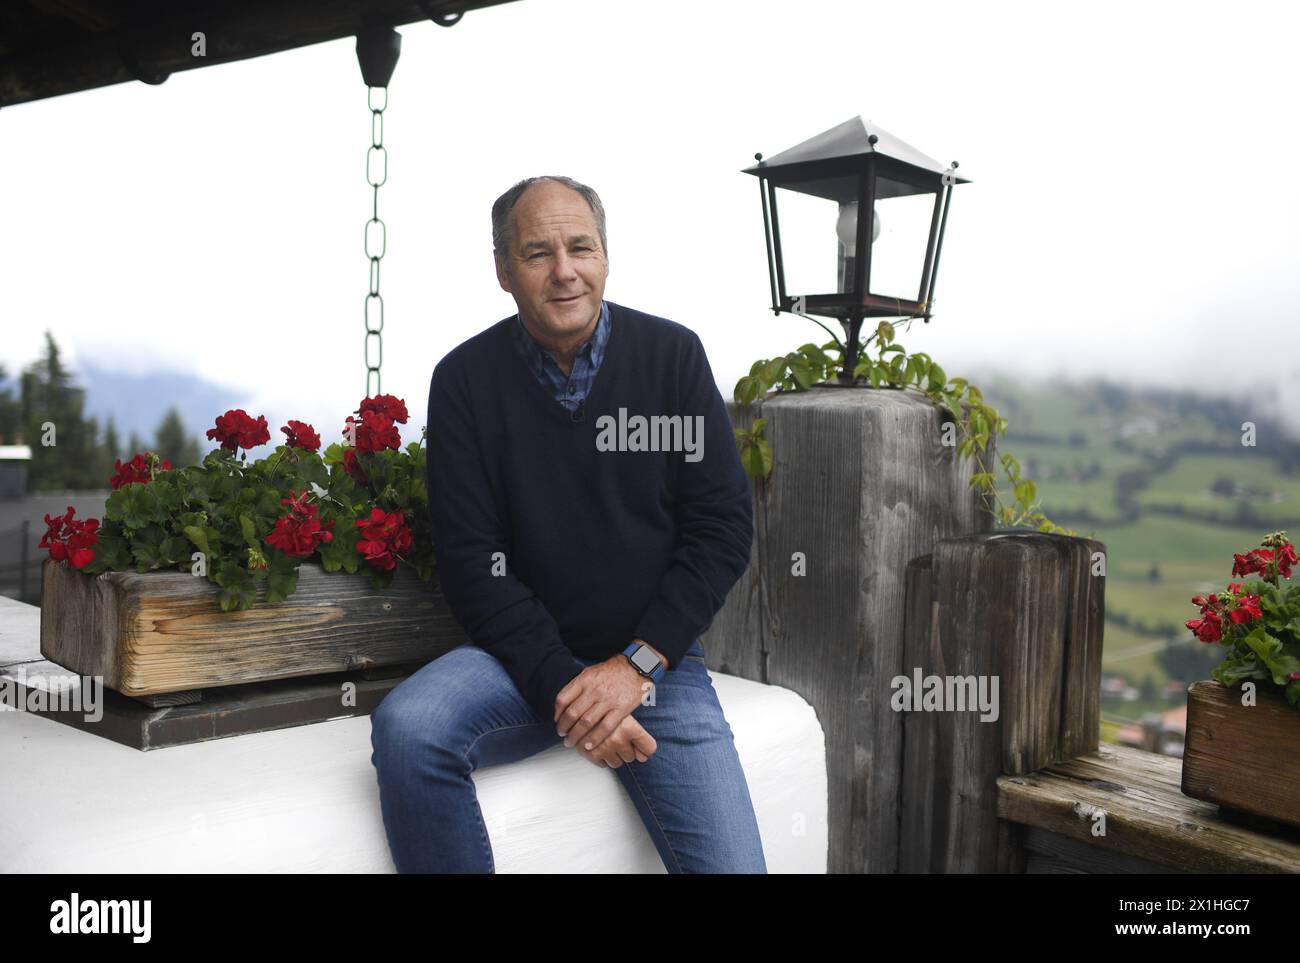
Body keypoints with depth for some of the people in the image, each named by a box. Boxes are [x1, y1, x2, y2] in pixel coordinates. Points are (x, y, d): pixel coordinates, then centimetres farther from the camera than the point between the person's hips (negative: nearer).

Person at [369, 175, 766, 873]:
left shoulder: (673, 356, -1)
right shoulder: (466, 378, -2)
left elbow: (724, 526, -3)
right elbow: (470, 557, -5)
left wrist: (638, 664, -12)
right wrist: (562, 683, -17)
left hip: (655, 658, 0)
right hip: (524, 658, 0)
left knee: (729, 861, -14)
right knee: (407, 726, -29)